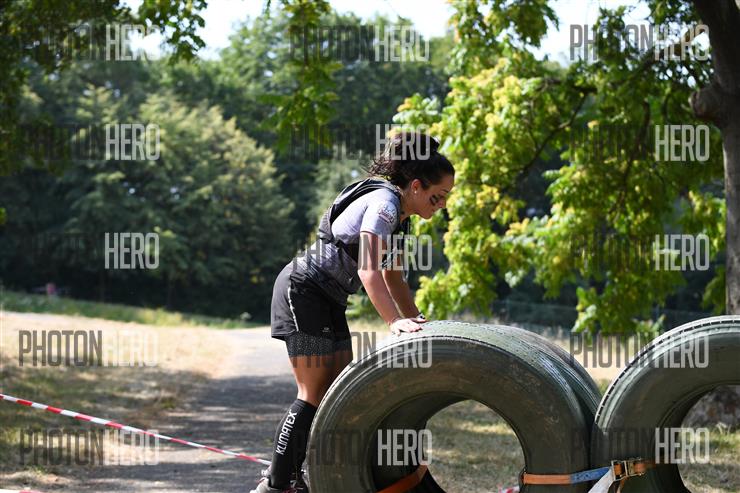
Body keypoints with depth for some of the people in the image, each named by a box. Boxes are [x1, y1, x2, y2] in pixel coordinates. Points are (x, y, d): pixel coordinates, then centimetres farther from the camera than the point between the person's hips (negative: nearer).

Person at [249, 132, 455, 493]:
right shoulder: (384, 202, -19)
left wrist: (416, 321, 8)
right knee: (314, 393, -9)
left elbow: (392, 277, 19)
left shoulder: (399, 215, 11)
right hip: (302, 289, -10)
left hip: (327, 298, 10)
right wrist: (394, 321, -40)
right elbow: (368, 269, -31)